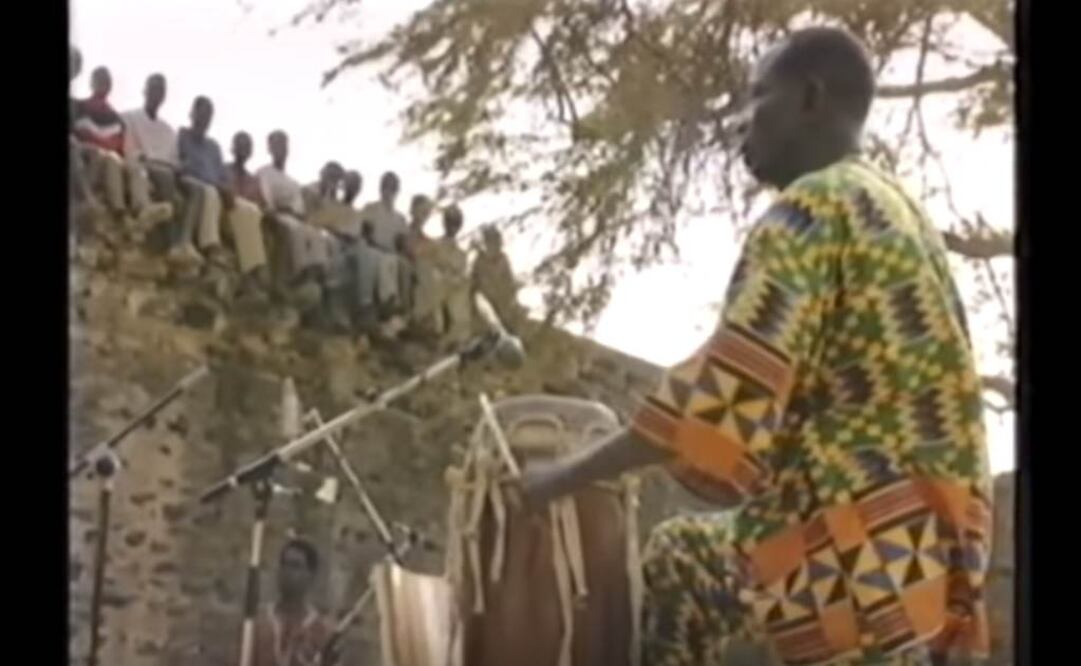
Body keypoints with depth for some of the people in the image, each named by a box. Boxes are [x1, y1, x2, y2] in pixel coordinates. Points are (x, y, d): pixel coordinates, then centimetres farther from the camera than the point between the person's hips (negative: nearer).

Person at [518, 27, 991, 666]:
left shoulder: (812, 208, -10)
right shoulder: (902, 211, 20)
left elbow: (723, 396, -18)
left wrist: (568, 475, -9)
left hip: (857, 545, -10)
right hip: (915, 530, 10)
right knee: (678, 556, 25)